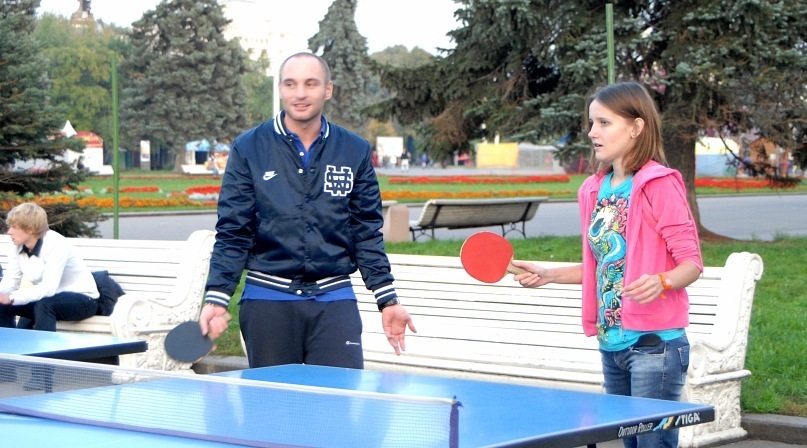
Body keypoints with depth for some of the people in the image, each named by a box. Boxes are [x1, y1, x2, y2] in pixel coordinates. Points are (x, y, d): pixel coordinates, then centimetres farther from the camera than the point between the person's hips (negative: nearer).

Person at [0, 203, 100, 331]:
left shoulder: (55, 245, -26)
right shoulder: (17, 246, -5)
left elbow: (49, 288, -36)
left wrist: (12, 298, -44)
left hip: (83, 299, -7)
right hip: (50, 298, 7)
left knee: (44, 304, -35)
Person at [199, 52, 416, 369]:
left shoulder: (356, 152, 7)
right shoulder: (248, 149, 2)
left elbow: (368, 234, 11)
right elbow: (232, 233, 1)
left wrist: (387, 301, 7)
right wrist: (216, 299, -8)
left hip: (334, 300, 1)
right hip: (267, 301, -1)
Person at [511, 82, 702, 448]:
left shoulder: (660, 184, -10)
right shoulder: (595, 190, 13)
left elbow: (691, 263, -12)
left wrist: (660, 282, -31)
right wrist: (549, 275, 14)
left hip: (655, 340, -8)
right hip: (611, 344, 8)